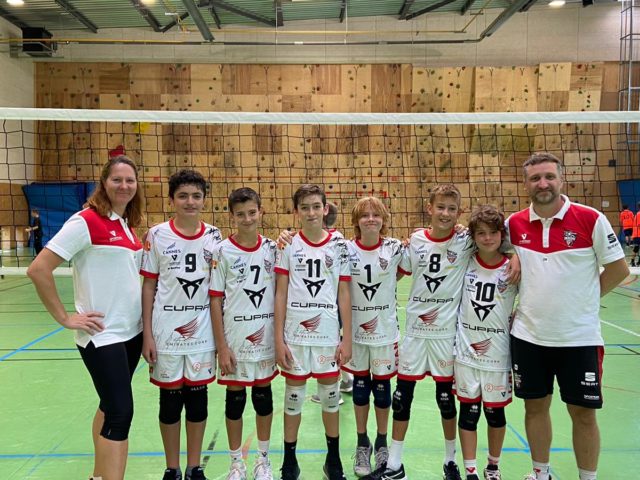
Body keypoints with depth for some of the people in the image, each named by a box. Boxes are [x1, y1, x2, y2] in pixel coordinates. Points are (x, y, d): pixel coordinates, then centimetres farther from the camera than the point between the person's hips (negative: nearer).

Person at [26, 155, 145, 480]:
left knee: (111, 406, 18)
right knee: (121, 412, -8)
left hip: (131, 331, 8)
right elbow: (38, 270, -18)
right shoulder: (86, 221, -14)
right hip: (101, 335, -8)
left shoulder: (127, 223, 9)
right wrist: (65, 318, -14)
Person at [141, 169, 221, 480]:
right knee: (170, 401, 10)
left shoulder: (213, 236, 1)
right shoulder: (157, 235, -5)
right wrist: (147, 335, -4)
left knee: (198, 399, 11)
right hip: (166, 333, -1)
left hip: (203, 333, 2)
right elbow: (149, 286, -1)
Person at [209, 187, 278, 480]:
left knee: (263, 395, 13)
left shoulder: (272, 248, 1)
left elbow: (279, 293, 8)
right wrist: (222, 347, -8)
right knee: (235, 399, 9)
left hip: (266, 337, 2)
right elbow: (215, 301, -6)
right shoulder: (222, 252, -7)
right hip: (234, 338, -2)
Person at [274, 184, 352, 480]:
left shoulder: (338, 246, 1)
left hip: (329, 335, 1)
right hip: (295, 335, 0)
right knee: (293, 397, 10)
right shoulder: (288, 246, -1)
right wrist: (278, 339, -4)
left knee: (330, 396, 12)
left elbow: (344, 295, 3)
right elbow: (280, 294, 0)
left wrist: (347, 339, 1)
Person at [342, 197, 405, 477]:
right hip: (355, 329, 0)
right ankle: (362, 445, 30)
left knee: (382, 386, 11)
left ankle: (381, 443, 32)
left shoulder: (395, 248, -7)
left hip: (385, 329, 0)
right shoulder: (346, 249, -7)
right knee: (360, 385, 12)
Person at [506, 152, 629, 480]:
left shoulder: (591, 219, -9)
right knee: (535, 407, 14)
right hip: (528, 336, 3)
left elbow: (619, 269, -1)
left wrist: (583, 299, 0)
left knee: (583, 413, 8)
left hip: (579, 337, -2)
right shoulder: (514, 224, -1)